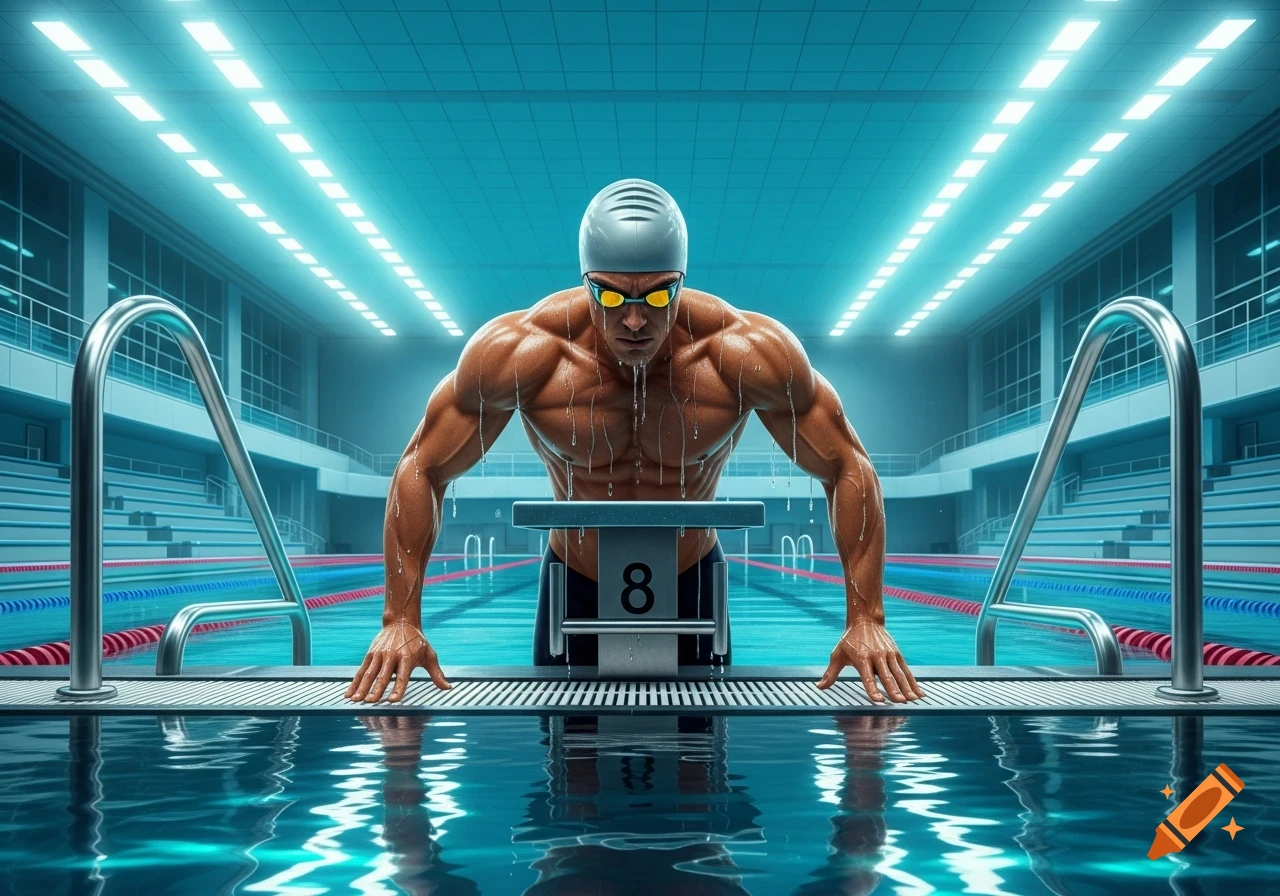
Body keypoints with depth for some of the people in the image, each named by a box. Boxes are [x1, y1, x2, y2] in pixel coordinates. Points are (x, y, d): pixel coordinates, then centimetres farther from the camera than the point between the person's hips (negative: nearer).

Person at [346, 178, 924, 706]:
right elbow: (422, 471, -13)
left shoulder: (752, 353, -24)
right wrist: (401, 621, -18)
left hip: (693, 590, 0)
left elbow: (848, 470, -14)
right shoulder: (518, 353, -24)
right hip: (574, 593, 0)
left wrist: (865, 621, -19)